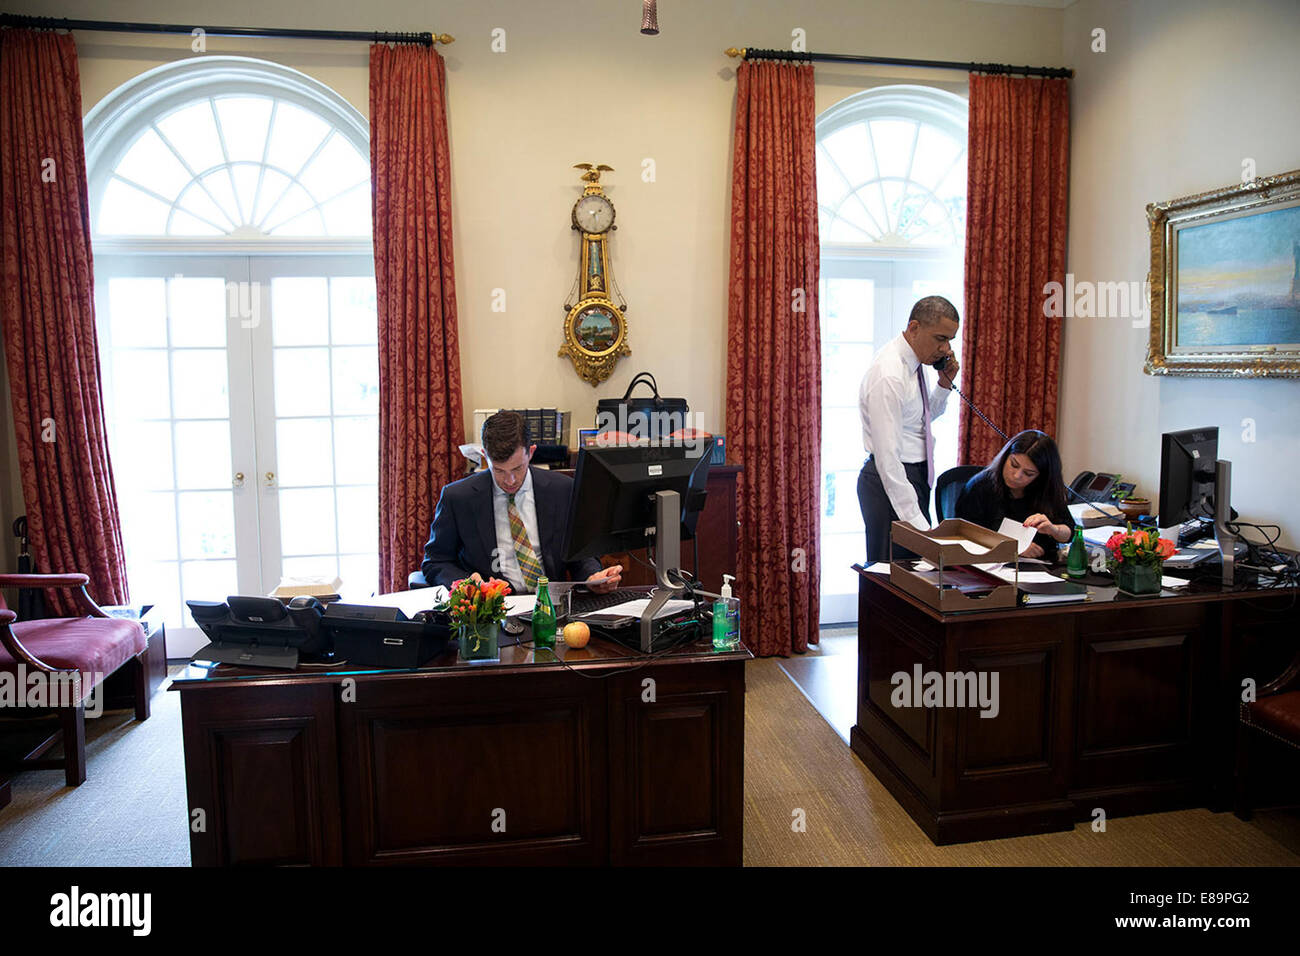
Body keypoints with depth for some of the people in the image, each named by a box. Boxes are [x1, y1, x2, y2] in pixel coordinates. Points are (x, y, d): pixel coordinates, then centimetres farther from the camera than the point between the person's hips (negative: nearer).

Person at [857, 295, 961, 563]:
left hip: (915, 476, 9)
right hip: (891, 480, -9)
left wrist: (945, 383, 3)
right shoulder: (889, 376, -23)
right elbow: (888, 458, -26)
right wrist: (917, 521, -28)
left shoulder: (914, 361, 5)